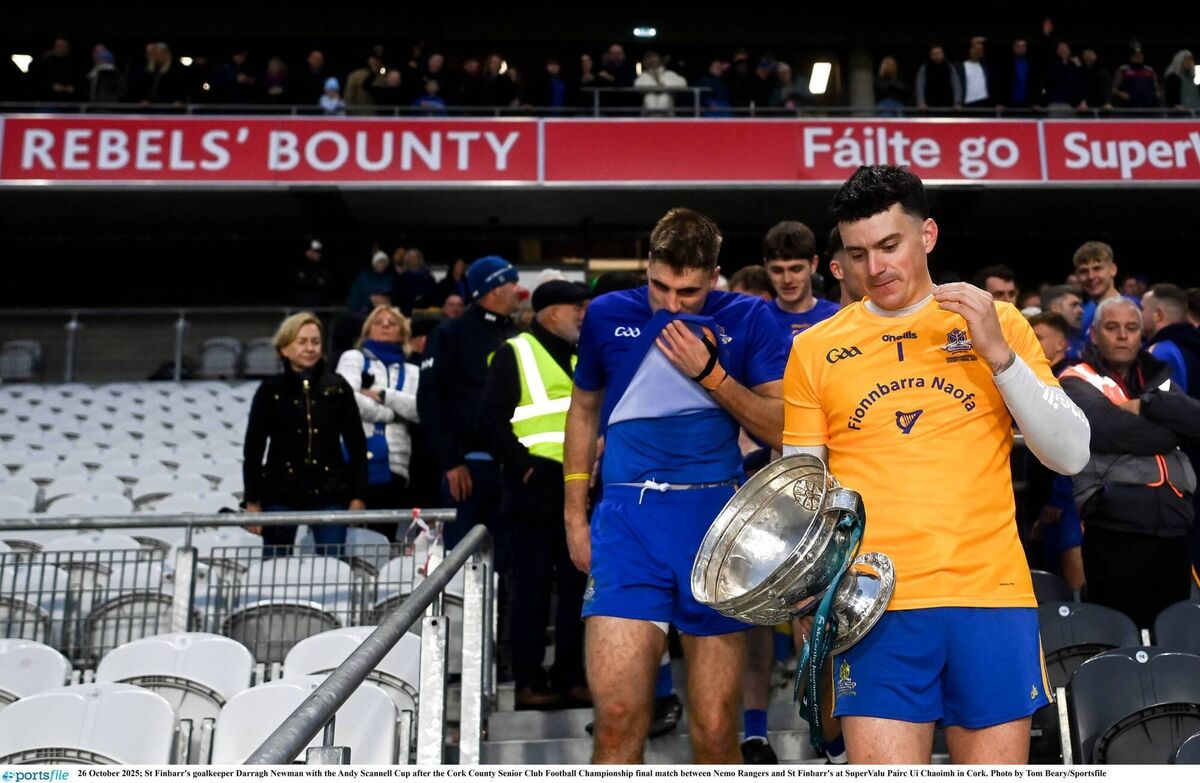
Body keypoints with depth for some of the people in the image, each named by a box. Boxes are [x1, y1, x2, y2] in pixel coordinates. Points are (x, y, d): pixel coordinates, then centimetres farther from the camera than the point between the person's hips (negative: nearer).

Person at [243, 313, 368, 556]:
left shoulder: (337, 387, 4)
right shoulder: (271, 390, 2)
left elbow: (356, 444, 6)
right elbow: (253, 449, 3)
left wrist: (357, 496, 1)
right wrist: (252, 501, -1)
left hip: (330, 494, 0)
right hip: (280, 495, 0)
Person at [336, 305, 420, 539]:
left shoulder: (411, 372, 19)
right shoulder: (354, 358, 11)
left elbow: (421, 410, 0)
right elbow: (347, 398, -7)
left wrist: (383, 395, -9)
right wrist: (391, 414, 0)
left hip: (393, 466, 3)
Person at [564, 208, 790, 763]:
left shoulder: (748, 319, 4)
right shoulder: (607, 314, 8)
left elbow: (782, 429, 0)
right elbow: (584, 410, 19)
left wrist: (710, 374, -11)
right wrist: (574, 515, 16)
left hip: (717, 518, 0)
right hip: (627, 517, 1)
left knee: (715, 731, 5)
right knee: (617, 718, -10)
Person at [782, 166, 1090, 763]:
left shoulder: (999, 324, 7)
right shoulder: (815, 349, 6)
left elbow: (1070, 455, 2)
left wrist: (997, 352, -10)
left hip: (993, 597, 1)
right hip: (872, 606, -1)